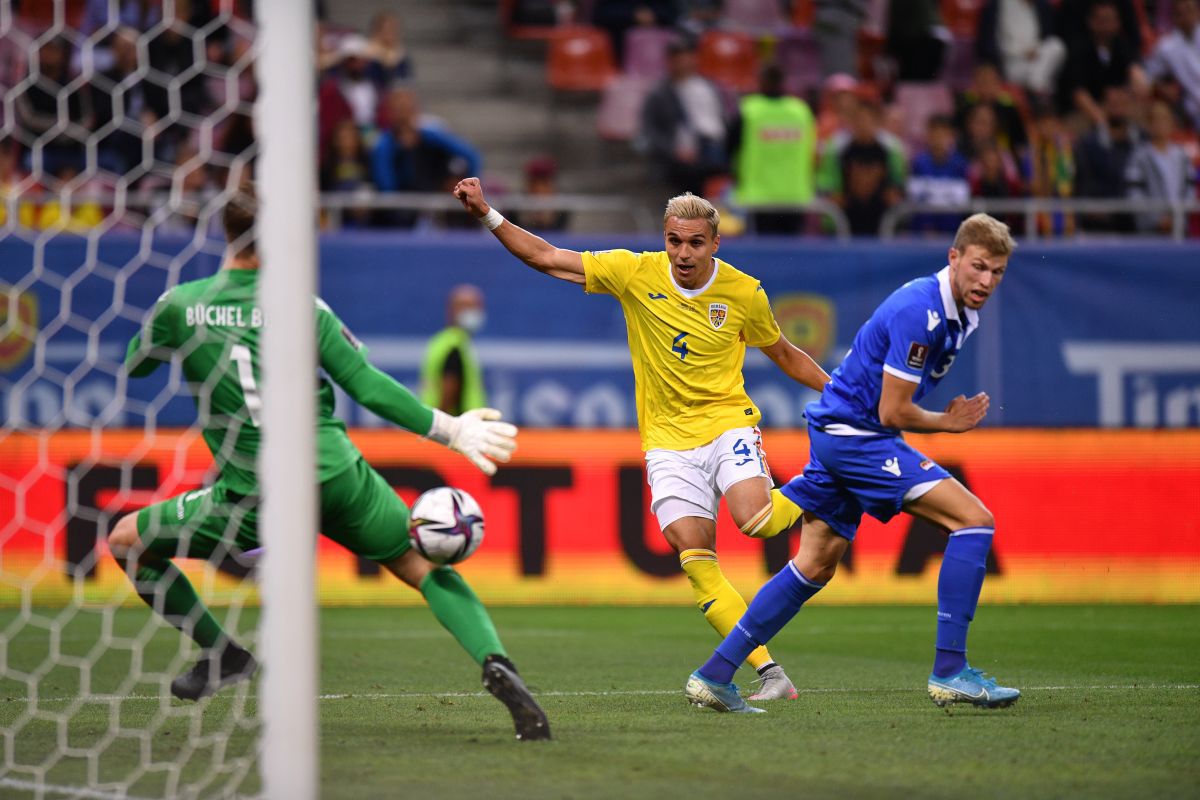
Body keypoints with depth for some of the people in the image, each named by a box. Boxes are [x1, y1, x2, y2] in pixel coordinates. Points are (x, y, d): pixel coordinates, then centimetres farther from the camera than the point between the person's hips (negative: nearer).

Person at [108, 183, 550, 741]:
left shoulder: (179, 305, -1)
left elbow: (131, 368, 16)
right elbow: (368, 387, -2)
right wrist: (449, 429, 7)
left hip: (256, 500, -1)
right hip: (338, 477, 1)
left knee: (126, 542, 16)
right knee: (422, 565, 16)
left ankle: (222, 654, 11)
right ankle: (495, 664, -6)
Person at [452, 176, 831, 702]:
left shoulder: (744, 294, -4)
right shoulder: (635, 273, -4)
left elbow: (784, 355, 13)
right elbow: (547, 259, 0)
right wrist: (487, 215, -9)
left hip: (727, 422, -1)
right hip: (668, 438, 1)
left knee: (756, 520, -30)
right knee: (695, 559, -14)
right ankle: (771, 676, -10)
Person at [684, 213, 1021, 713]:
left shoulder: (960, 313, 10)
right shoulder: (920, 311, -22)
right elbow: (893, 413, -20)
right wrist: (948, 424, -5)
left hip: (837, 431, 10)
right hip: (854, 433, -10)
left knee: (815, 566, 14)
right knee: (973, 519, -16)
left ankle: (714, 675, 17)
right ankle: (949, 671, -17)